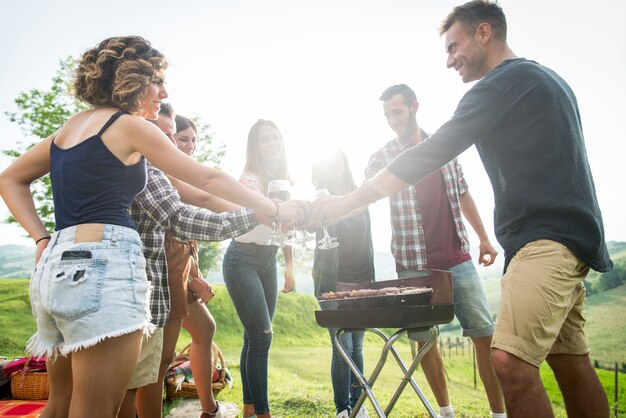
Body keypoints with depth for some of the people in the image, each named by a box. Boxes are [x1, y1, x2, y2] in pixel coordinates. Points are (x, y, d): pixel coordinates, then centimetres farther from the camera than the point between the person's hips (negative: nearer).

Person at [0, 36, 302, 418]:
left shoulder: (71, 126, 20)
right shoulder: (129, 125, -2)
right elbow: (209, 179, -1)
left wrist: (43, 238, 13)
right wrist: (276, 209, 7)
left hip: (57, 266, 9)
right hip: (103, 266, -8)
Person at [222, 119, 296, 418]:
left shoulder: (284, 181, 9)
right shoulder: (249, 179, -14)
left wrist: (289, 267, 12)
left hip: (268, 262, 7)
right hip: (242, 261, -7)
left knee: (255, 337, 10)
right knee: (261, 336, -11)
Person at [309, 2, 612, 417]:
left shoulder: (501, 84, -9)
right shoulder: (549, 79, 22)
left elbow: (429, 155, -15)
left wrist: (349, 201, -11)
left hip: (548, 237, -10)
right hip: (569, 236, 10)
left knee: (510, 360, -17)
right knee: (571, 363, 11)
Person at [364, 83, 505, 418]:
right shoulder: (383, 157, 1)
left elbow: (462, 194, 17)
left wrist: (483, 237, 16)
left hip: (457, 258, 2)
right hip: (414, 264, -2)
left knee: (485, 333, 2)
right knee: (424, 338, 6)